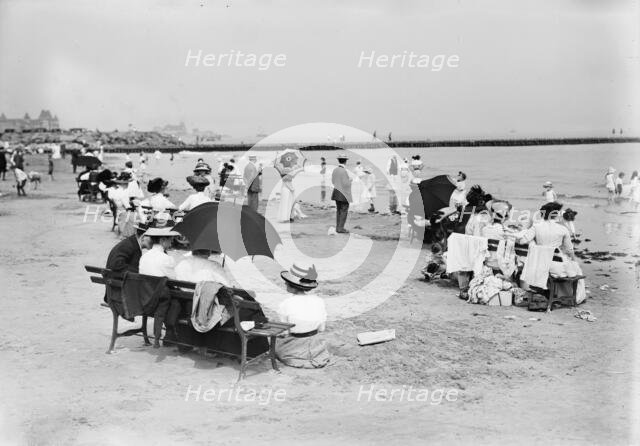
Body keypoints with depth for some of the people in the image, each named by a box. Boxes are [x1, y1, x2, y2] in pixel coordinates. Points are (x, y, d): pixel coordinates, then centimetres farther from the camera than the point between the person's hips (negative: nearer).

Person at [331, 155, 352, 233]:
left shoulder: (335, 170, 4)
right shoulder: (344, 171, -19)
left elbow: (333, 181, 12)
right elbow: (346, 184, -20)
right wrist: (350, 180, 0)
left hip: (336, 193, 7)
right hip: (344, 194, -7)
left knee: (338, 210, 13)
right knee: (344, 211, -2)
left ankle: (338, 227, 16)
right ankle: (340, 228, -3)